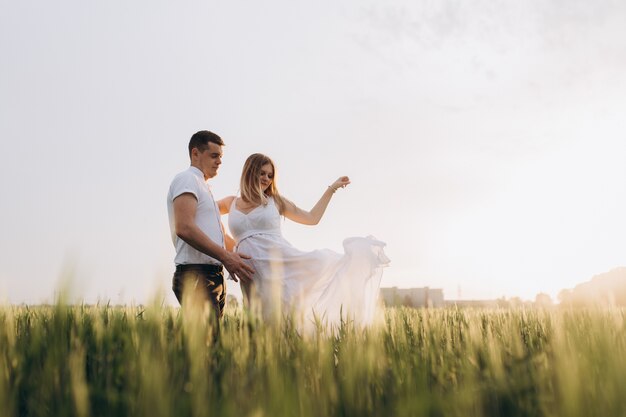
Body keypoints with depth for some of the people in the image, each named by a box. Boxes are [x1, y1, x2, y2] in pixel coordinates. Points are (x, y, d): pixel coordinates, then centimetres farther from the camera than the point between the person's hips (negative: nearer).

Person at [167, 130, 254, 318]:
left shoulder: (203, 186, 28)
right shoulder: (187, 179, -4)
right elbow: (184, 228, -20)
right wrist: (225, 256, -24)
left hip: (214, 276, 10)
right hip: (197, 276, -10)